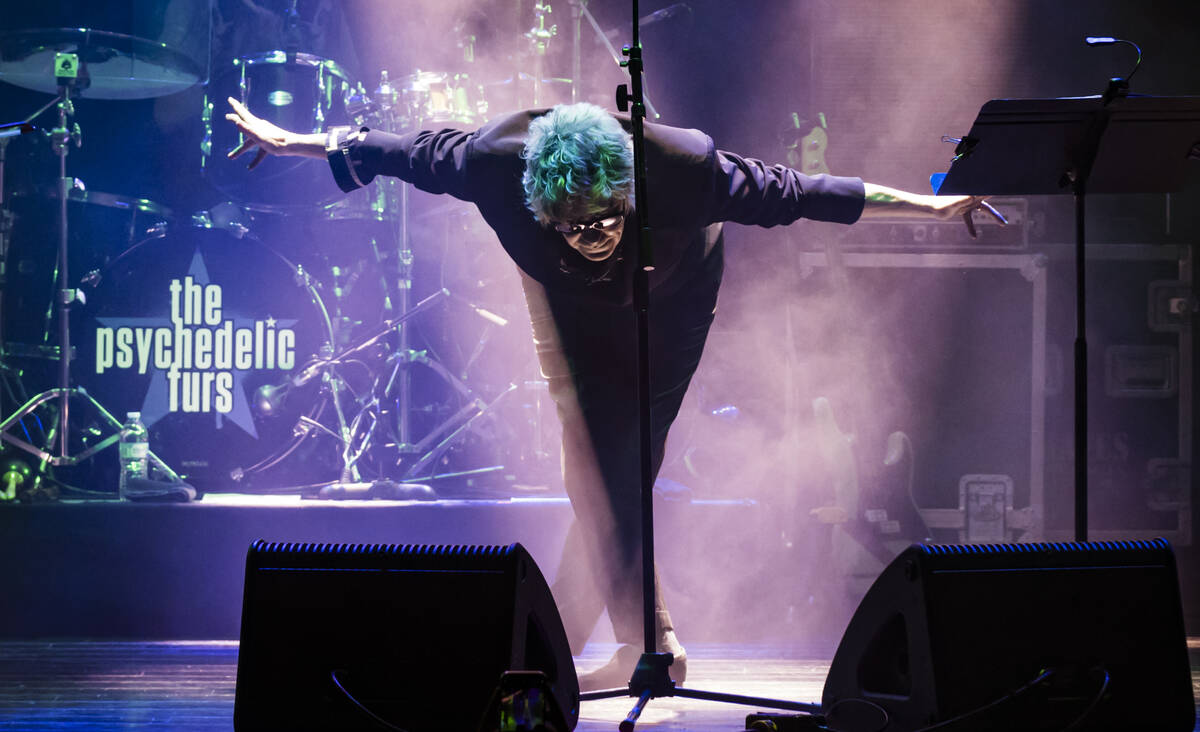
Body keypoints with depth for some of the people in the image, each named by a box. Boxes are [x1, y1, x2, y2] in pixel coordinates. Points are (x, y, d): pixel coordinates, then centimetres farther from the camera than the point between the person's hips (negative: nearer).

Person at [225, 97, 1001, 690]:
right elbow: (413, 153, -18)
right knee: (594, 472, -7)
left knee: (624, 472, -5)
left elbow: (791, 192, -28)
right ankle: (647, 642, 6)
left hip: (668, 305, -1)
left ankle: (559, 653, 7)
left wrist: (931, 205, -23)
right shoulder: (499, 161, -37)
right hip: (568, 305, 1)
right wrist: (289, 141, -7)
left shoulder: (685, 167, -41)